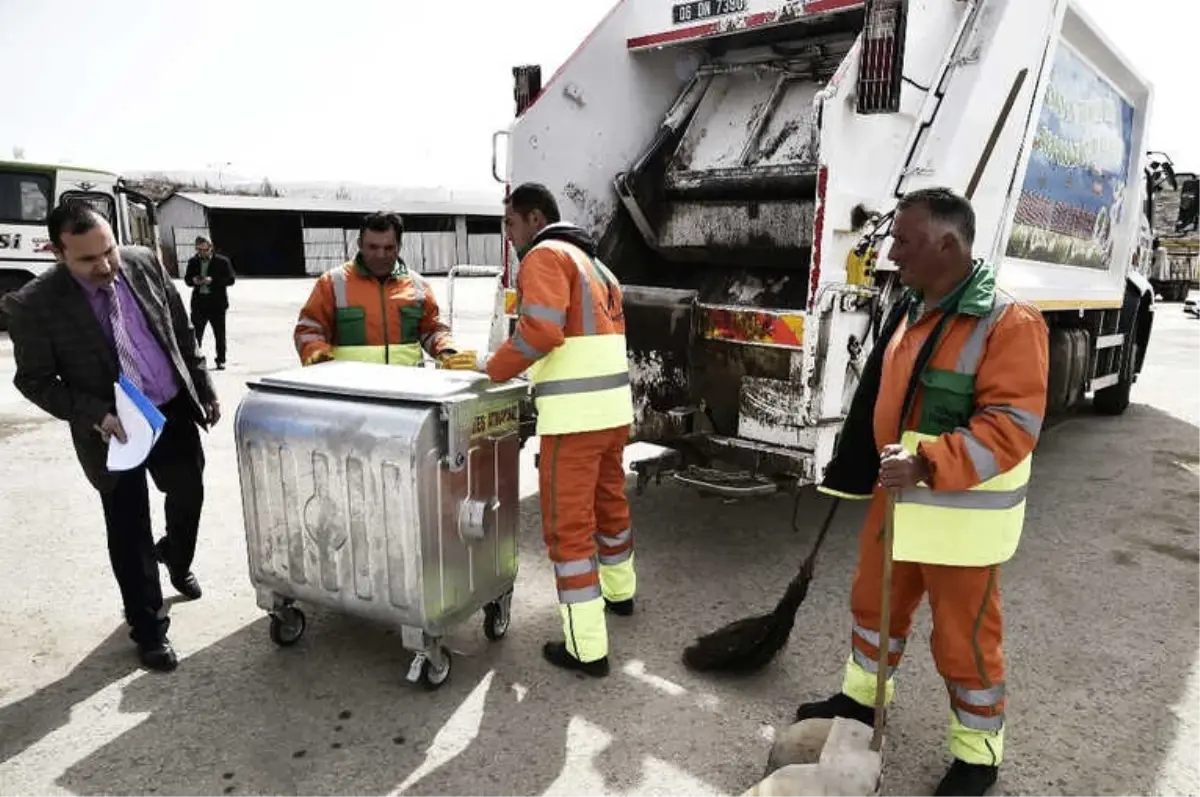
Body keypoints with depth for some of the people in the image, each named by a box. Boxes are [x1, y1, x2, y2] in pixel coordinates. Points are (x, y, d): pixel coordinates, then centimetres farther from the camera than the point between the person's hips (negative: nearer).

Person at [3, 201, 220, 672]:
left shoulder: (144, 264, -7)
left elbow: (182, 332, 4)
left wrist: (204, 391, 6)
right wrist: (96, 417, -21)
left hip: (175, 410, 4)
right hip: (115, 429, -3)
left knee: (188, 496, 18)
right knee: (129, 532, 6)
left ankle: (176, 562, 51)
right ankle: (148, 628, 24)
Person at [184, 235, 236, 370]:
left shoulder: (222, 261, -3)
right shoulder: (193, 262, 8)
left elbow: (230, 279, -7)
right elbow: (187, 278, 17)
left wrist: (213, 280, -19)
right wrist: (193, 280, -7)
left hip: (217, 303, -3)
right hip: (199, 302, 3)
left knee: (219, 334, 6)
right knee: (195, 333, 1)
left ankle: (220, 360, 16)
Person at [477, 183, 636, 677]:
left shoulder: (545, 256, -7)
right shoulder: (591, 263, 22)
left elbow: (540, 329, -21)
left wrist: (494, 368, -8)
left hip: (575, 415, -9)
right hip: (613, 407, 10)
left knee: (568, 526, -3)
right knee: (609, 502, 25)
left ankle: (586, 647, 3)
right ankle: (619, 590, 45)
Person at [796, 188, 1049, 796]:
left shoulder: (1009, 323, -19)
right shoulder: (910, 311, 6)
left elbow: (1011, 426, -26)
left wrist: (926, 464, -37)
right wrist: (856, 470, 18)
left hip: (962, 516, -7)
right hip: (896, 498, 8)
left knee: (964, 639, 8)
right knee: (874, 603, 21)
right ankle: (860, 698, 44)